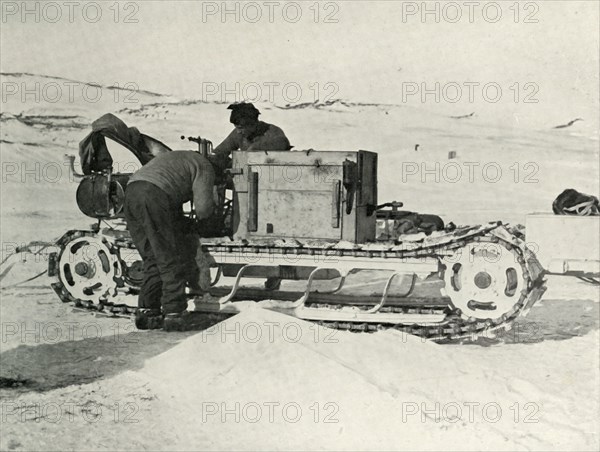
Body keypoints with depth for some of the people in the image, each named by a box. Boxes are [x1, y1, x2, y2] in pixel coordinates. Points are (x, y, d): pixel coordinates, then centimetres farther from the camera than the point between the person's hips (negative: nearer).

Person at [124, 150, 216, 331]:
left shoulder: (177, 158, 39)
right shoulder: (205, 168, 13)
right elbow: (203, 208, 1)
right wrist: (211, 207, 22)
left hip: (130, 192, 8)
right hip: (153, 195, -8)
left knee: (152, 259, 14)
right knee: (170, 260, 2)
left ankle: (146, 311, 10)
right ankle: (173, 312, 2)